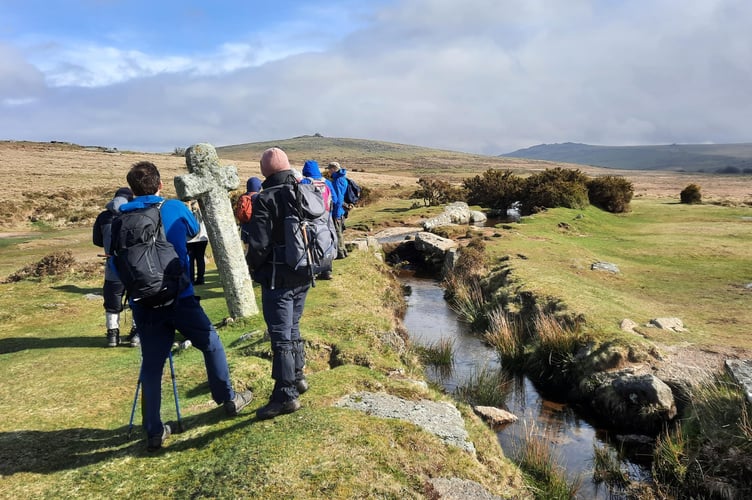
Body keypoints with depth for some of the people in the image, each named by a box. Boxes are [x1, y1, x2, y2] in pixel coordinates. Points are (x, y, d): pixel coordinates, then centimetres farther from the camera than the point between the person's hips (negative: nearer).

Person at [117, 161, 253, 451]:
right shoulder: (175, 208, -2)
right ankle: (229, 400, 29)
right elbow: (194, 231, 18)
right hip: (179, 298, -2)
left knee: (151, 365, 10)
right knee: (211, 344, 17)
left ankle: (154, 432, 16)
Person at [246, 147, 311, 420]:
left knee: (281, 335, 0)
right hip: (303, 276, 7)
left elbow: (259, 244, -19)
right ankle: (297, 377, 34)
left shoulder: (266, 199, -16)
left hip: (278, 277, -7)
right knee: (292, 328, 23)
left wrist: (252, 265, 1)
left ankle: (285, 395, 6)